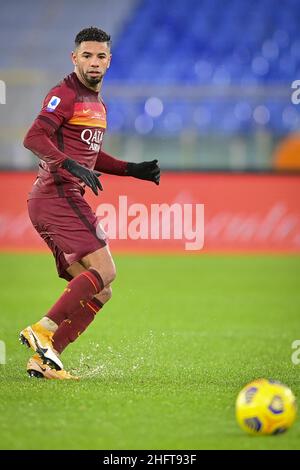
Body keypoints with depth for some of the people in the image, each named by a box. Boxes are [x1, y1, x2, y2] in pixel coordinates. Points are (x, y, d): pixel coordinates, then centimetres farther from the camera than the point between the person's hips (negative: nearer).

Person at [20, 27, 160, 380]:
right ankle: (43, 331, -20)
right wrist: (71, 166, -31)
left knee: (98, 291, 6)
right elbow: (34, 138, -20)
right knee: (104, 271, -20)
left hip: (65, 200, 10)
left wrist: (133, 170, 23)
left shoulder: (97, 104, 22)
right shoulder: (65, 95, -8)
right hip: (57, 195, -10)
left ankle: (43, 359, 3)